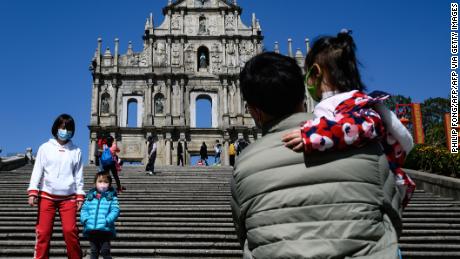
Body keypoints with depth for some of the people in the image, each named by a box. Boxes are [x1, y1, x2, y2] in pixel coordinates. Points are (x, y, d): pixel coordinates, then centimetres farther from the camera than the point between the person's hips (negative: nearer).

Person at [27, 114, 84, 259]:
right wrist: (32, 192, -6)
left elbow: (79, 176, 7)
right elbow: (37, 171, 3)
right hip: (46, 196, 0)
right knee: (43, 231, 0)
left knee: (70, 230, -10)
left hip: (68, 198, 0)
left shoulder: (76, 151, 6)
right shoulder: (45, 148, 5)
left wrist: (80, 196, 3)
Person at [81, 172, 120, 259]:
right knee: (94, 252, 15)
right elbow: (84, 209, 8)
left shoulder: (111, 196, 2)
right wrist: (85, 219, -10)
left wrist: (107, 221, -20)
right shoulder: (90, 196, 11)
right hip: (91, 230, 3)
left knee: (105, 251, 0)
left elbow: (115, 210, -7)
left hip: (105, 230, -3)